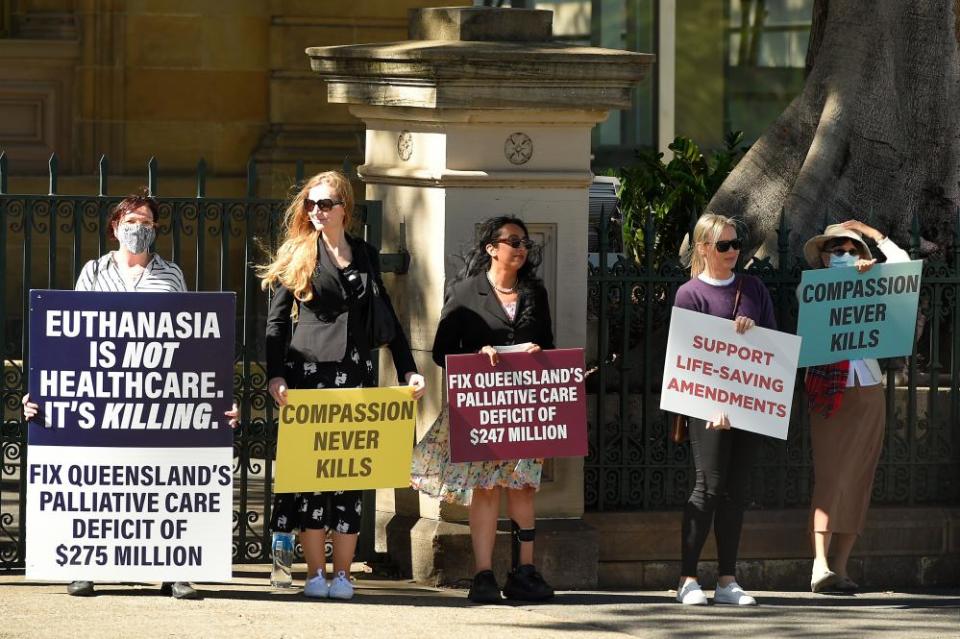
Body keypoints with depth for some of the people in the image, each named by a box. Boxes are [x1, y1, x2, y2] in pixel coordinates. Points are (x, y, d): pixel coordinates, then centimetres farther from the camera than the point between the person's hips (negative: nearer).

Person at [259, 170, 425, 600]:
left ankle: (342, 575, 3)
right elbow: (276, 321, 3)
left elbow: (387, 318, 16)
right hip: (308, 370, -2)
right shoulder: (297, 255, 6)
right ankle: (315, 574, 1)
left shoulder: (365, 256, 14)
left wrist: (408, 371, 7)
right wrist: (276, 375, -10)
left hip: (355, 371, 2)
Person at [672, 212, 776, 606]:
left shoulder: (753, 288, 14)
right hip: (709, 404, -5)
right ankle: (688, 580, -6)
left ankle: (727, 581, 7)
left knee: (737, 490, 5)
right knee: (710, 487, -10)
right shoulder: (690, 294, 0)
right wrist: (715, 405, -18)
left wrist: (752, 328, -10)